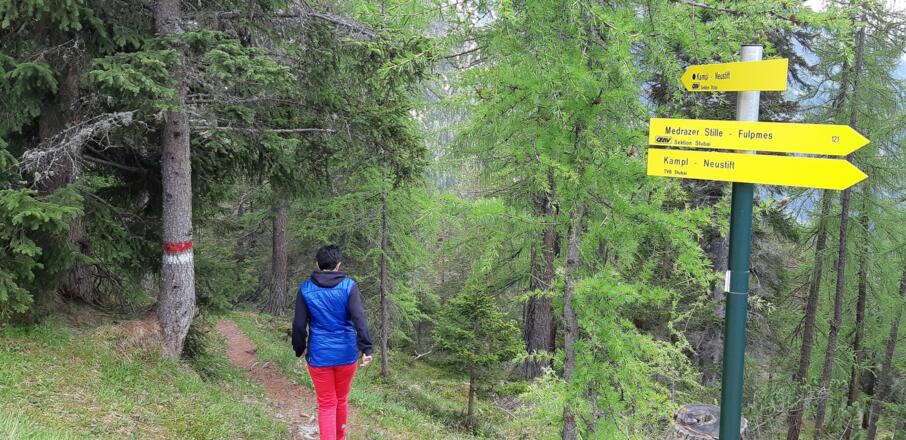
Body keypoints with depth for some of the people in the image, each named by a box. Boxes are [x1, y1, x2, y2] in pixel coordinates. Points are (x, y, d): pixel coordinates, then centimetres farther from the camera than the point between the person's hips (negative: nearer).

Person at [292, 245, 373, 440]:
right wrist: (366, 348, -15)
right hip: (346, 353, 1)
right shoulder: (348, 286, -7)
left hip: (319, 354, 0)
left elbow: (299, 324, -2)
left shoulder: (306, 288, -3)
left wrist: (299, 348, 13)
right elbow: (359, 319, -16)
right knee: (342, 400, 20)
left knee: (326, 404, 6)